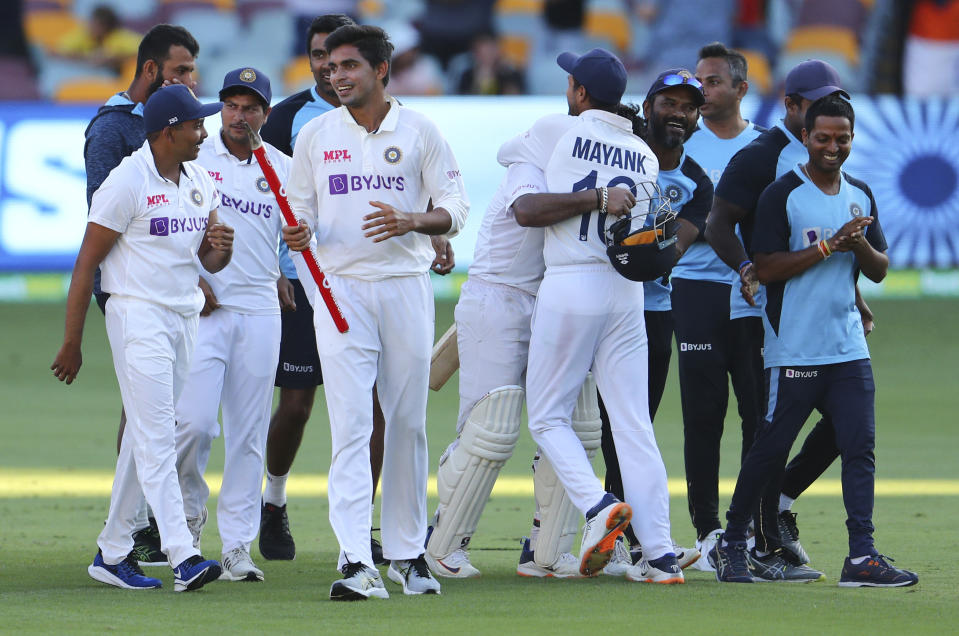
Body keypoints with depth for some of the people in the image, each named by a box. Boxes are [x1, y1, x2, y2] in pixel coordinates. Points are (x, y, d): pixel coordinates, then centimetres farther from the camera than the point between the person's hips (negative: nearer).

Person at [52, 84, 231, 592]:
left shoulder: (200, 183, 10)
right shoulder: (127, 183, -12)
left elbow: (209, 262, 15)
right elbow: (87, 263, -10)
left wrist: (220, 248, -11)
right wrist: (71, 344, -11)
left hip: (185, 317, 8)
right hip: (138, 316, -8)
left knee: (145, 436, 11)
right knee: (157, 437, -13)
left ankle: (112, 554, 18)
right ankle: (183, 558, -22)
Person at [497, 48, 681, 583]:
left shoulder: (560, 132, 0)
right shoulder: (646, 156, 12)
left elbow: (506, 153, 18)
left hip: (569, 285, -4)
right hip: (627, 291, 4)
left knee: (548, 416, 7)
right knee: (635, 425, 3)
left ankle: (598, 504, -17)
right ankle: (661, 554, -3)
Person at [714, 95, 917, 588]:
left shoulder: (860, 197, 13)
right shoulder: (782, 195, -5)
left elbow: (879, 270, 13)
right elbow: (766, 267, -12)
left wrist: (860, 245, -9)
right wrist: (828, 246, -18)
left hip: (848, 348, 5)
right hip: (794, 351, -5)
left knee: (860, 446, -5)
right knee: (771, 448, 1)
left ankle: (862, 556, -9)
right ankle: (732, 543, 17)